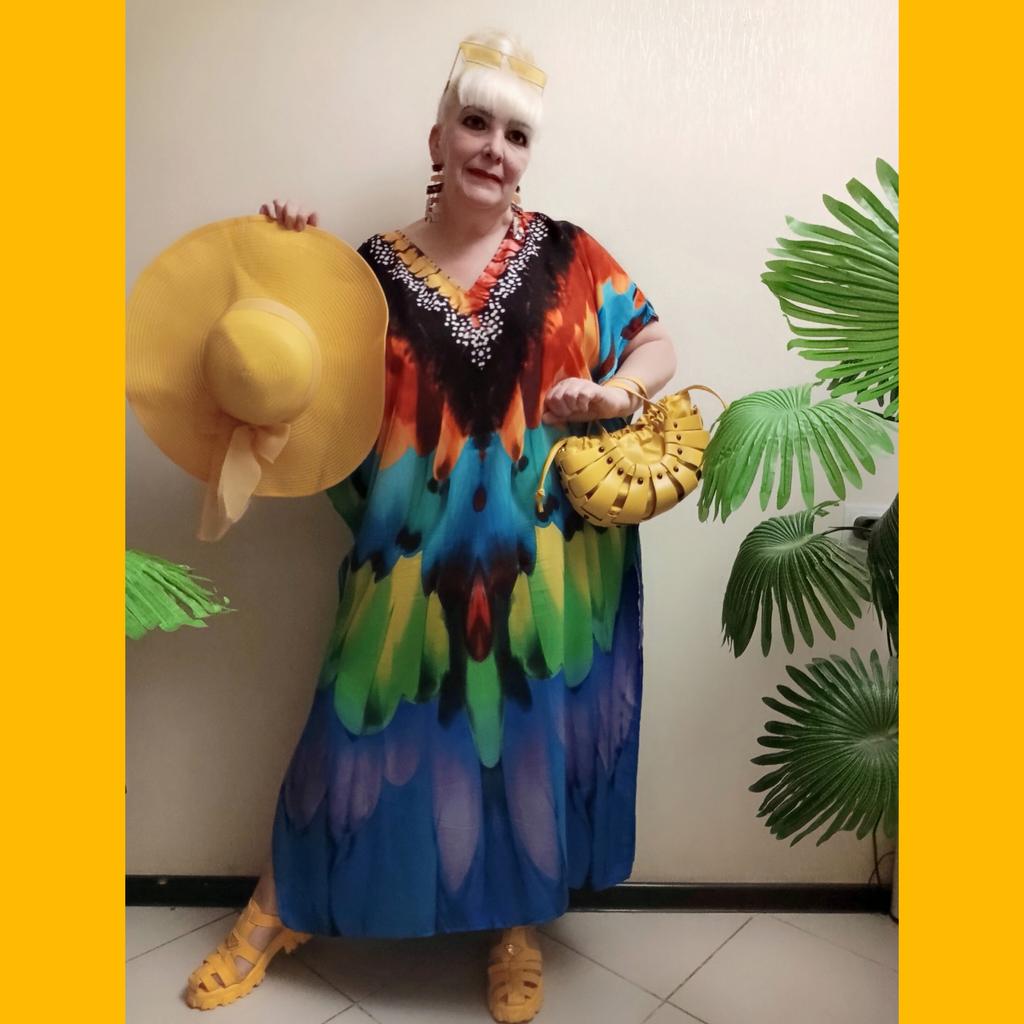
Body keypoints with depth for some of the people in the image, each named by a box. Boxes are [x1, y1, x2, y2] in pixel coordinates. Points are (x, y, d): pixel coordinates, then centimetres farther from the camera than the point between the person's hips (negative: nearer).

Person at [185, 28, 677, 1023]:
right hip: (420, 561, 0)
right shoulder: (376, 269, 3)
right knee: (379, 730, 10)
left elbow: (658, 345, 8)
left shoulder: (567, 255, 4)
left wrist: (615, 392, -12)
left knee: (533, 736, 11)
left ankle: (517, 923, 38)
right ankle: (284, 906, 38)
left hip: (546, 560, 1)